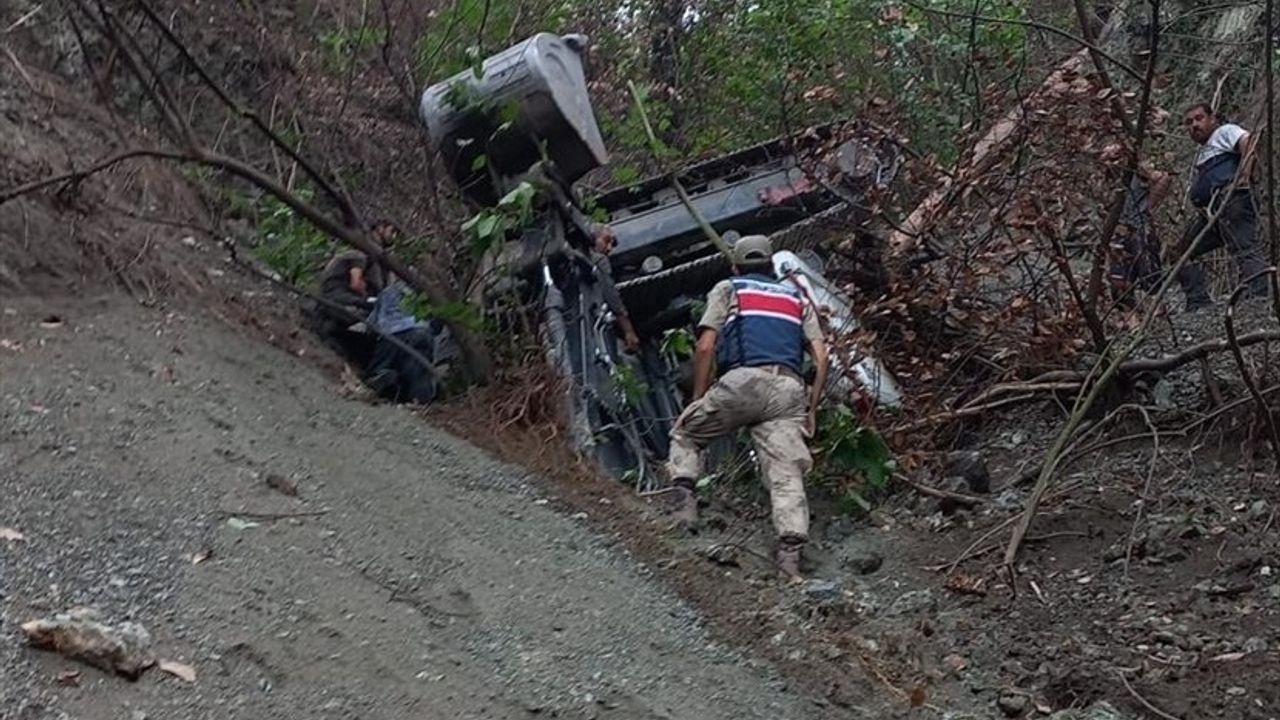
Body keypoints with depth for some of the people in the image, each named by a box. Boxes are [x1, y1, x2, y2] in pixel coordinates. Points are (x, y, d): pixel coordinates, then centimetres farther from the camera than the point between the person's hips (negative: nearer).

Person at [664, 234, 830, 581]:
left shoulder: (727, 290, 19)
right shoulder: (797, 298, 28)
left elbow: (705, 348, 6)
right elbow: (821, 359, 16)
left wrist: (697, 400, 11)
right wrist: (811, 409, 19)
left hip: (742, 381, -2)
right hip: (789, 389, 2)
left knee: (686, 433, 21)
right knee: (786, 472, -6)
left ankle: (684, 491, -1)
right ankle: (791, 550, -24)